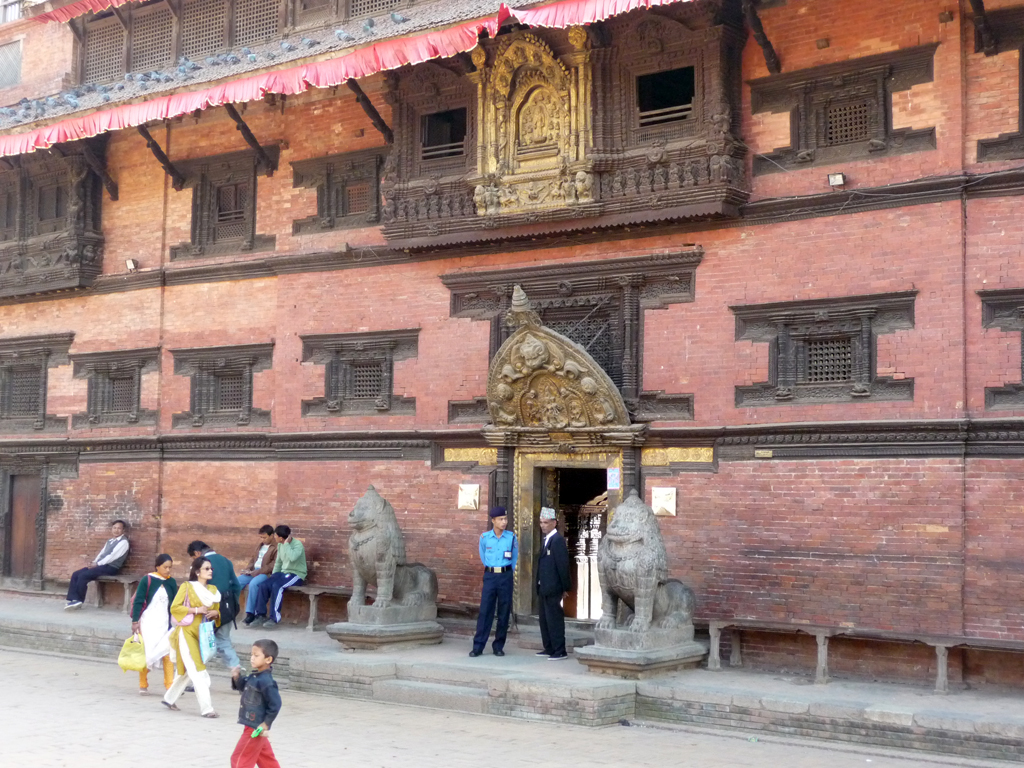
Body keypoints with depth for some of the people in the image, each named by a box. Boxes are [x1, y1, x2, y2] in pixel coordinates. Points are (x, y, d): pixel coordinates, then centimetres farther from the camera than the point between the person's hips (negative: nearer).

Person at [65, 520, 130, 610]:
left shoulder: (123, 542, -7)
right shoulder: (110, 541, 21)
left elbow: (112, 556, -14)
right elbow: (102, 553, 19)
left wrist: (97, 564, -13)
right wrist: (94, 562, 0)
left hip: (110, 568, -9)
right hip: (101, 565, 9)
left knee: (83, 575, -22)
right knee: (75, 574, -5)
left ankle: (78, 601, -10)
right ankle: (73, 599, -11)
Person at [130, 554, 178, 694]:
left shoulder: (172, 583, 5)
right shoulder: (147, 580, -7)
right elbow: (138, 601, -6)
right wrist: (135, 621, -9)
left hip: (164, 624, 3)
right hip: (147, 623, -3)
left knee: (168, 653, -4)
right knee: (146, 653, 3)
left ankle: (170, 685, 0)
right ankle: (143, 684, 16)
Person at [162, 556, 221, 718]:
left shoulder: (213, 590, 11)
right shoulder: (187, 586, -4)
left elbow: (217, 611, 18)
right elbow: (174, 608, -9)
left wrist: (215, 613, -6)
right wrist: (196, 610, -17)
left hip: (203, 634, 6)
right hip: (187, 632, -6)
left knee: (186, 670, 16)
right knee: (197, 670, -11)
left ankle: (169, 698, 33)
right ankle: (206, 708, -12)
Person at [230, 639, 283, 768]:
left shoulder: (266, 681, -25)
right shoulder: (254, 676, 4)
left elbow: (275, 704, -24)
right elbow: (242, 686, 20)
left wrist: (266, 724, -18)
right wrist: (237, 677, 0)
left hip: (255, 728, -9)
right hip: (251, 725, 9)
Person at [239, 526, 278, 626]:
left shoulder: (277, 547, -7)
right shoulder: (261, 545, 21)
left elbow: (273, 566, -16)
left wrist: (256, 572, -19)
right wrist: (247, 569, 3)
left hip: (266, 573, -8)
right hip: (253, 572, 8)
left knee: (253, 584, -36)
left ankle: (250, 613, -29)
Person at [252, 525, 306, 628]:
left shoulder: (297, 544, -16)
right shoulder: (280, 545, 8)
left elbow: (292, 558, -35)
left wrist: (286, 544, -25)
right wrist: (273, 576, 6)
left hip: (296, 575, -7)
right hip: (283, 572, 7)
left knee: (277, 586, -33)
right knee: (264, 585, -18)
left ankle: (274, 618, -27)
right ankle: (261, 615, -9)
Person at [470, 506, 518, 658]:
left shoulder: (511, 537, 0)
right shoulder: (485, 537, 0)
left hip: (506, 577, 1)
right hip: (490, 576, 0)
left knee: (504, 612, 3)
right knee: (485, 611, -4)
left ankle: (498, 646, 13)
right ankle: (478, 646, -1)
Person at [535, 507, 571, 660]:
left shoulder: (558, 541, -15)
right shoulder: (546, 540, 14)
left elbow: (563, 566, -16)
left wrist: (565, 588, -15)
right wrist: (539, 587, 13)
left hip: (553, 589, -9)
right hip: (544, 589, 9)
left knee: (554, 620, -4)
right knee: (545, 619, 14)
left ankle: (560, 651, 1)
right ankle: (549, 648, 22)